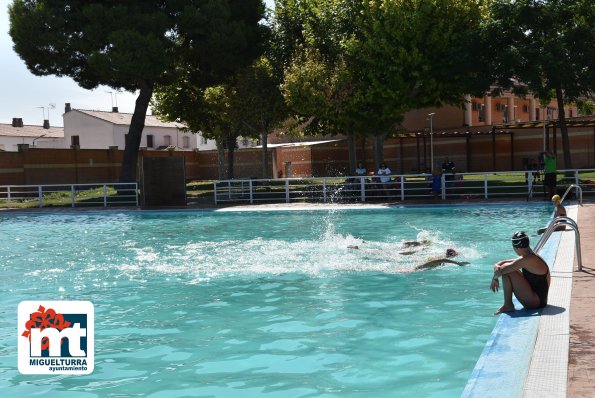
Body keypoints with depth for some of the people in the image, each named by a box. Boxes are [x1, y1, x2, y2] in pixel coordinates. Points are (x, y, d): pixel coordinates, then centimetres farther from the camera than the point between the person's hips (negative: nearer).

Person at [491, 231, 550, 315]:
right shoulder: (532, 257, 10)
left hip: (534, 302, -10)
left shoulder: (526, 260, -21)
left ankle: (508, 306, -6)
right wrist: (497, 266, -10)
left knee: (506, 269, -17)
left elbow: (501, 270, -24)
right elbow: (500, 263, 12)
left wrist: (494, 278, -3)